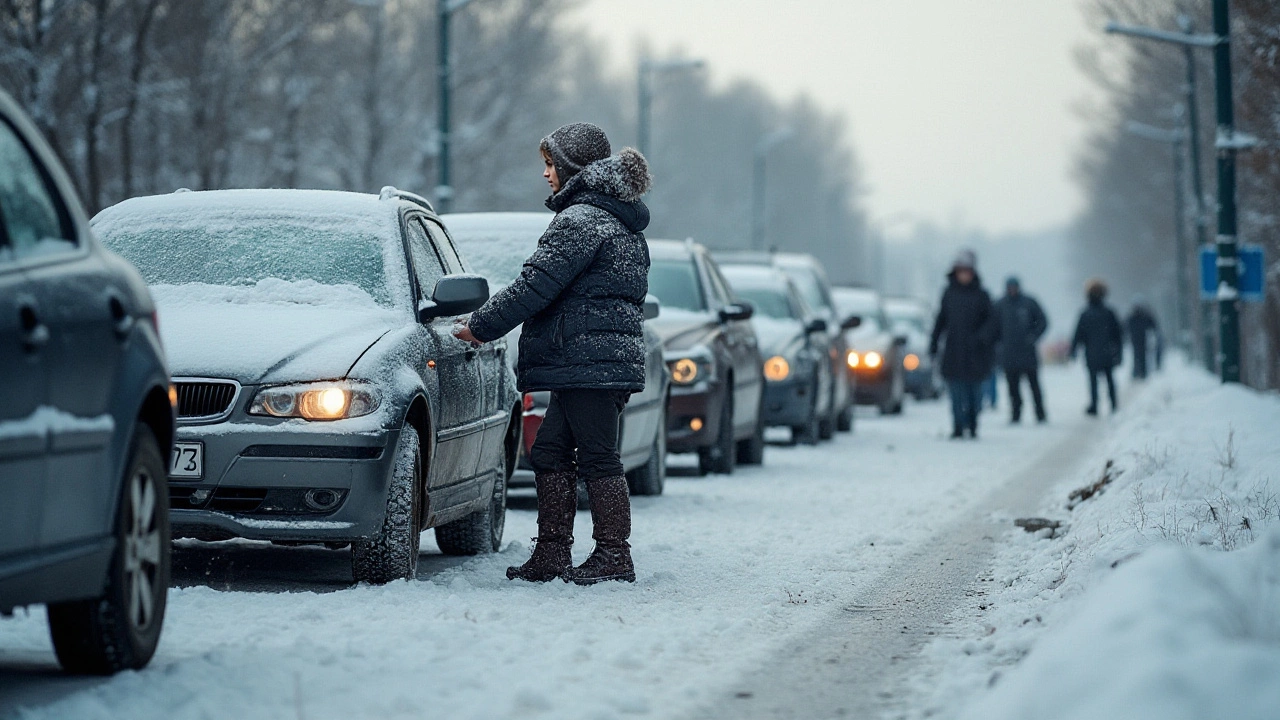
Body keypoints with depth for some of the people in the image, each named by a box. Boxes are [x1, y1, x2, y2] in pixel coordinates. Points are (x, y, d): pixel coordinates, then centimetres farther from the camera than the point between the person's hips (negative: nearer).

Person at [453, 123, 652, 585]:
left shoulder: (580, 220, -13)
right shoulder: (621, 220, 19)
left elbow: (536, 285, -15)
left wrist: (480, 326, -7)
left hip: (590, 361, -10)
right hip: (615, 358, 10)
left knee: (597, 458, -5)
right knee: (550, 452, 10)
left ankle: (614, 556, -2)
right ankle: (552, 556, 10)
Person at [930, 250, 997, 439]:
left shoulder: (980, 295, 1)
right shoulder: (949, 293, 9)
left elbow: (991, 320, 0)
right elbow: (941, 319, 13)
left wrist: (981, 337, -17)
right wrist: (934, 343, 9)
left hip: (974, 353, -2)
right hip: (954, 351, 2)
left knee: (974, 390, 4)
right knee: (956, 391, -4)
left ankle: (972, 426, 13)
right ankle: (958, 427, -1)